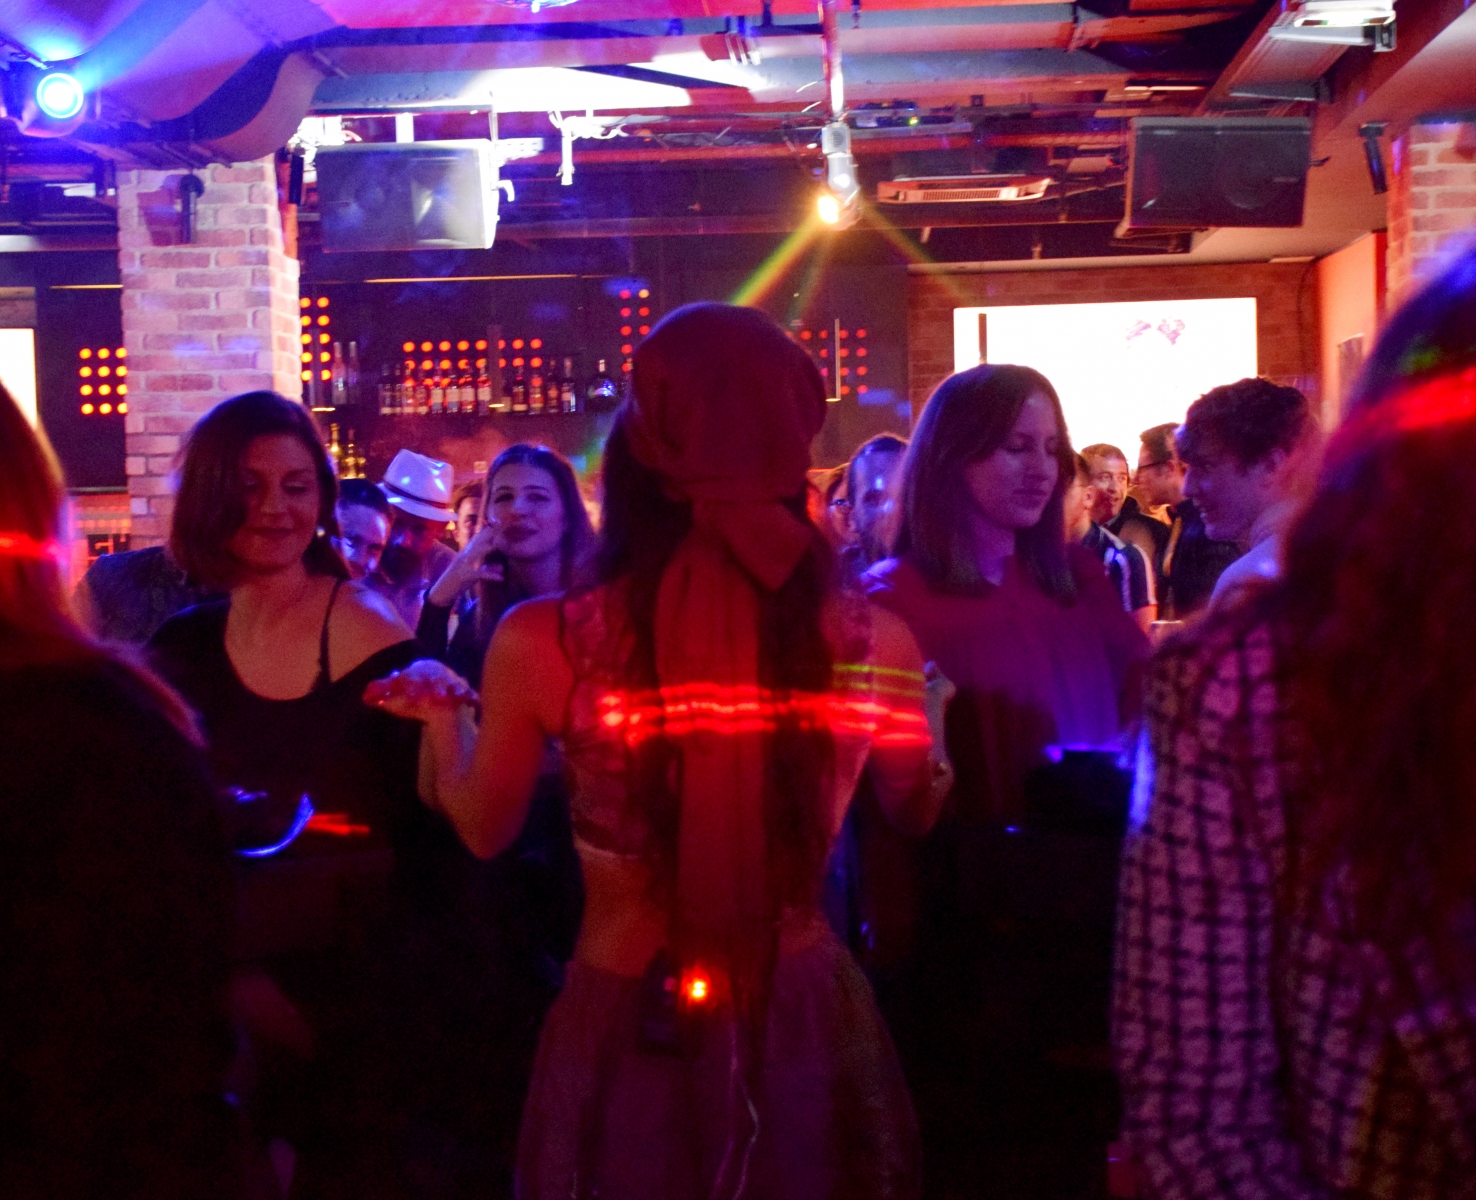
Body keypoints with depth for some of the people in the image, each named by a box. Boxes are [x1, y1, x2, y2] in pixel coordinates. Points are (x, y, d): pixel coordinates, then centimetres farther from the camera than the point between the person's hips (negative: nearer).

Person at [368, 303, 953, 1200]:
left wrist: (445, 714, 19)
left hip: (627, 1034, 0)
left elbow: (485, 829, 2)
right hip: (810, 1024, 1)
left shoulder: (542, 643, -17)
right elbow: (921, 811, 6)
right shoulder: (873, 642, -14)